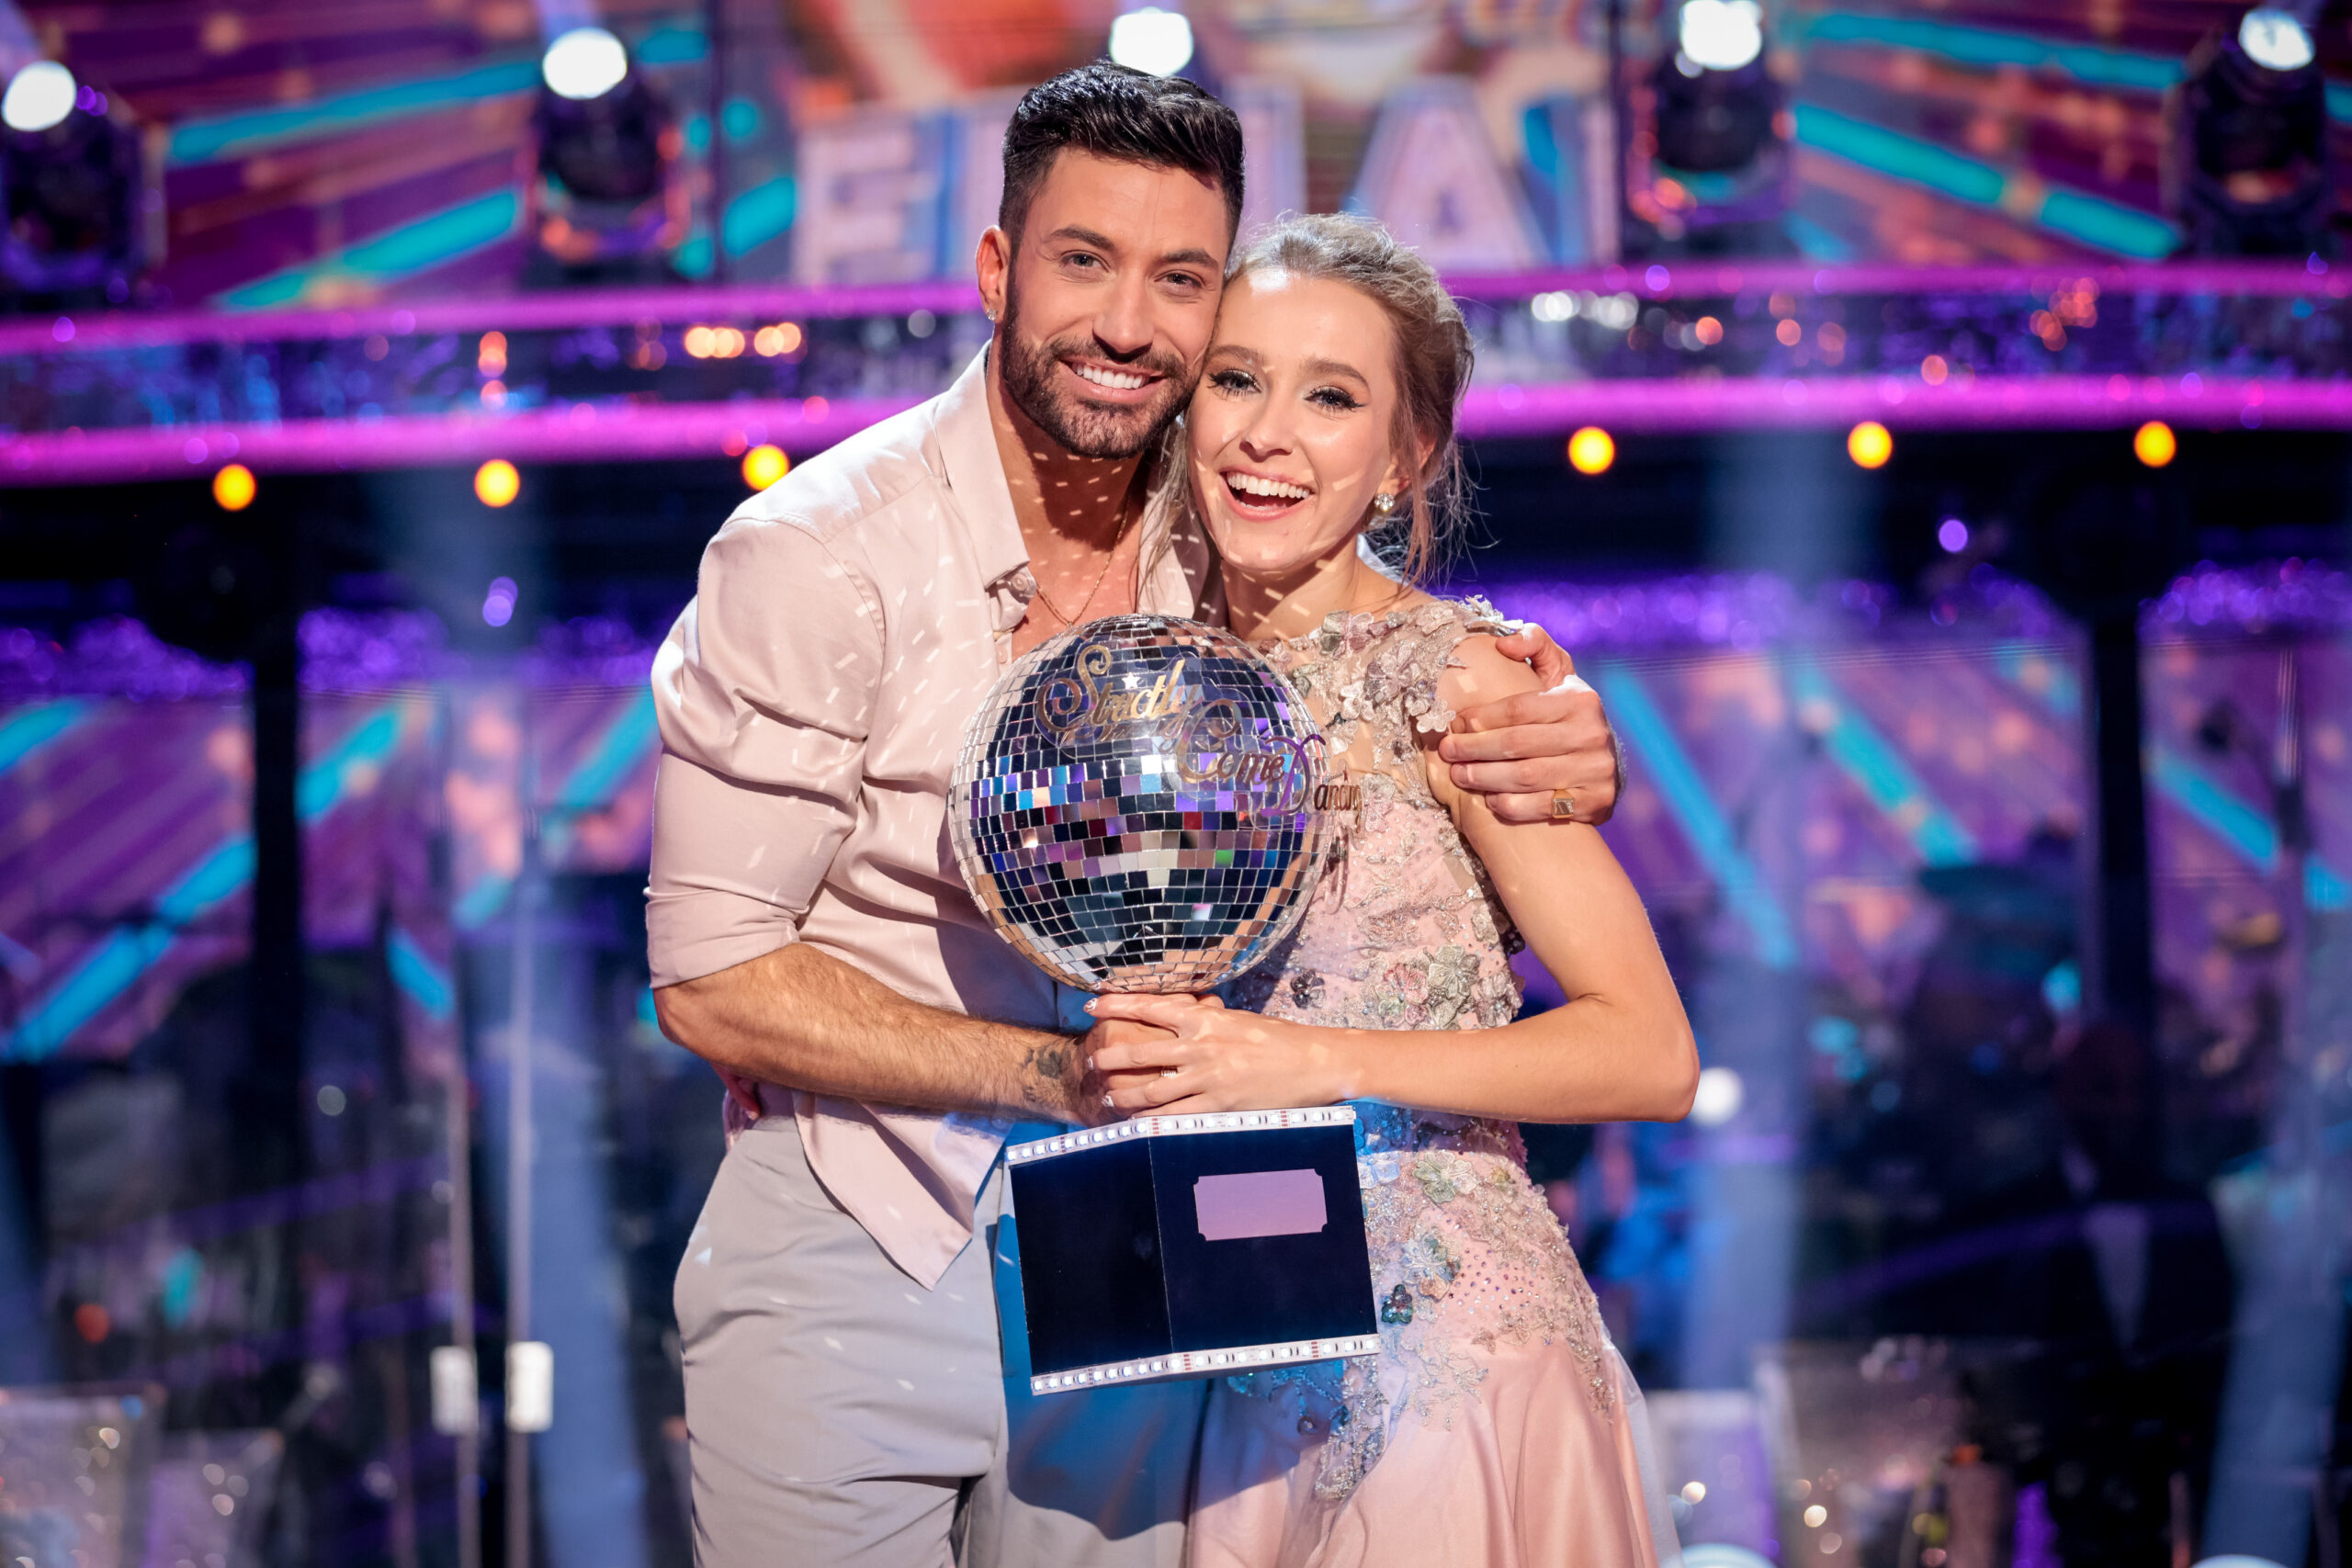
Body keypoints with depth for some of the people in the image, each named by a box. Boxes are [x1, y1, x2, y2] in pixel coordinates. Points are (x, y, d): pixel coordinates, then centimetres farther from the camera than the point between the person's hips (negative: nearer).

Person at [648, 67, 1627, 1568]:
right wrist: (1060, 1074, -22)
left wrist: (1568, 755, -13)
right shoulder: (819, 556, -15)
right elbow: (711, 979, -15)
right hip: (850, 1260, -4)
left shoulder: (1234, 549, -2)